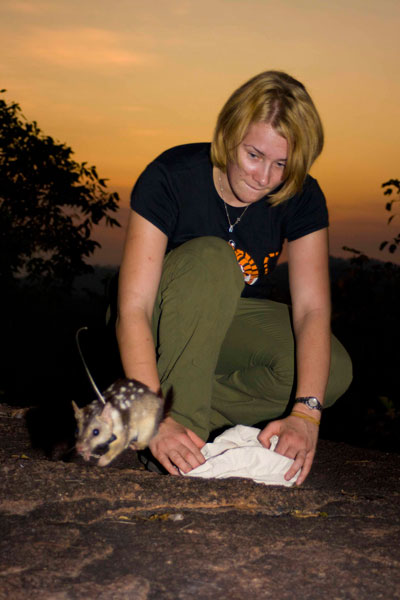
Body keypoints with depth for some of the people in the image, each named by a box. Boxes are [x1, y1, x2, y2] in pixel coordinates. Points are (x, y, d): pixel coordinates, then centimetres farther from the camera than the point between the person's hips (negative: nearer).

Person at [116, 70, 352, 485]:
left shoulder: (301, 198, -15)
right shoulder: (171, 178, -26)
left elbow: (312, 308, -24)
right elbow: (132, 310, -32)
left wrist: (305, 413, -40)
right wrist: (156, 421, -45)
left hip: (233, 323, 4)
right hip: (163, 325, -3)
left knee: (334, 371, -25)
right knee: (211, 258, -35)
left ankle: (181, 421, -21)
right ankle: (181, 420, -32)